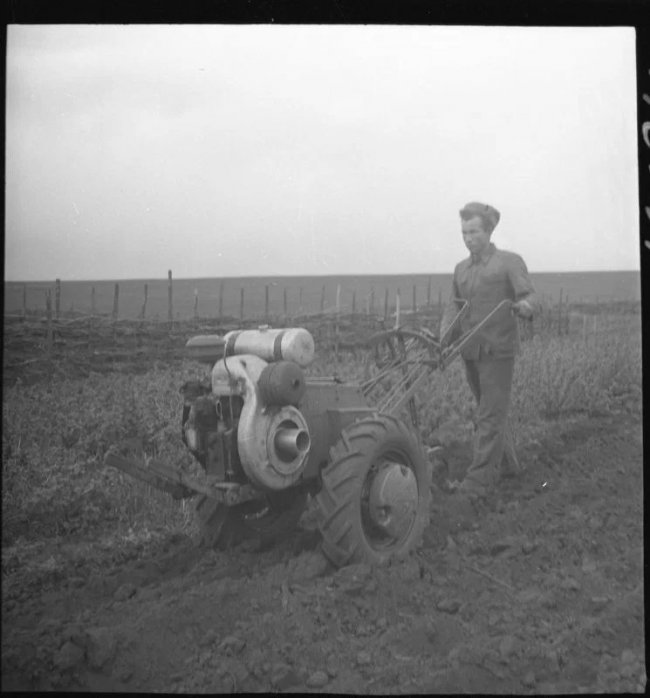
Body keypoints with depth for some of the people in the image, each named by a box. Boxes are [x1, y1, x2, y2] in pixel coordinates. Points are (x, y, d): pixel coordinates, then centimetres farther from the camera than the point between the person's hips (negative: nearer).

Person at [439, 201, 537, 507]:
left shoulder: (510, 262, -5)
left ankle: (480, 479, -6)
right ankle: (506, 464, 29)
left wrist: (524, 307, -39)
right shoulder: (461, 269, 12)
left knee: (491, 414, -7)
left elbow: (529, 298, -14)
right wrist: (443, 345, -8)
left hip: (498, 350, -6)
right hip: (471, 352, 6)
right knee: (490, 409, 15)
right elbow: (454, 309, 7)